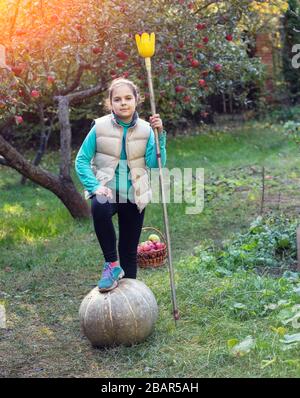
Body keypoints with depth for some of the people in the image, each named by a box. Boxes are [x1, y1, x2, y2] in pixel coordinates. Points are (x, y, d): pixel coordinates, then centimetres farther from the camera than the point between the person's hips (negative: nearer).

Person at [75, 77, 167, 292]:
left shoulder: (145, 129, -2)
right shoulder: (100, 127, -6)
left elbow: (156, 164, -10)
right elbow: (82, 160, -4)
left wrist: (159, 135, -21)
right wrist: (95, 186, -18)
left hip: (134, 196, 2)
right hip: (107, 191, -2)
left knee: (130, 251, 8)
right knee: (99, 208, -38)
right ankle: (112, 264, -21)